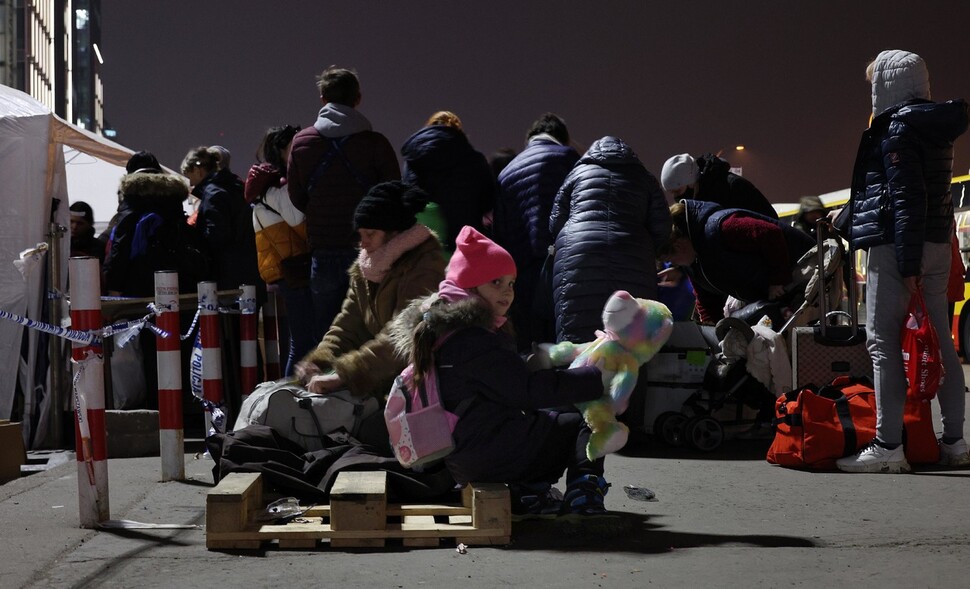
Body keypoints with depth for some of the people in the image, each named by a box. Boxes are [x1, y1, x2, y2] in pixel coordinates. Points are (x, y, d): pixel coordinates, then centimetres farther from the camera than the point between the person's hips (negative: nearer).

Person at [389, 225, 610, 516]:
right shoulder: (471, 340, -19)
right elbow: (527, 390, -22)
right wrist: (599, 377, -21)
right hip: (493, 455, -9)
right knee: (586, 422, 5)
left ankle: (526, 493, 5)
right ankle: (584, 493, -13)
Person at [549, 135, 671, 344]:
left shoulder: (578, 173, 21)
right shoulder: (645, 178, 22)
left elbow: (555, 224, 14)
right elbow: (662, 228, 12)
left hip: (577, 257, -1)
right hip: (634, 262, 1)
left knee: (578, 337, -6)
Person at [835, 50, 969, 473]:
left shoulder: (897, 127, -10)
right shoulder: (936, 128, 17)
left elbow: (907, 198, -19)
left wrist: (907, 264, -21)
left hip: (897, 246, -9)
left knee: (884, 342, -8)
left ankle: (888, 447, -12)